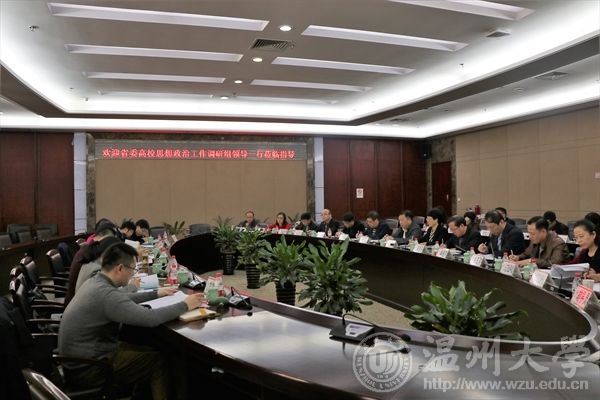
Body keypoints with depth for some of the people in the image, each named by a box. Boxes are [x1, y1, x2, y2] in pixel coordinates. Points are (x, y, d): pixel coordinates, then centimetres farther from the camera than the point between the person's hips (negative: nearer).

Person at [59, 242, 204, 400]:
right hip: (87, 368, -9)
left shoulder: (94, 282, 1)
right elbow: (150, 318, -31)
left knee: (151, 352, 17)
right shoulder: (105, 293, -29)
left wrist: (155, 294, 22)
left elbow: (122, 300, 21)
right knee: (160, 361, -2)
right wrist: (184, 305, -16)